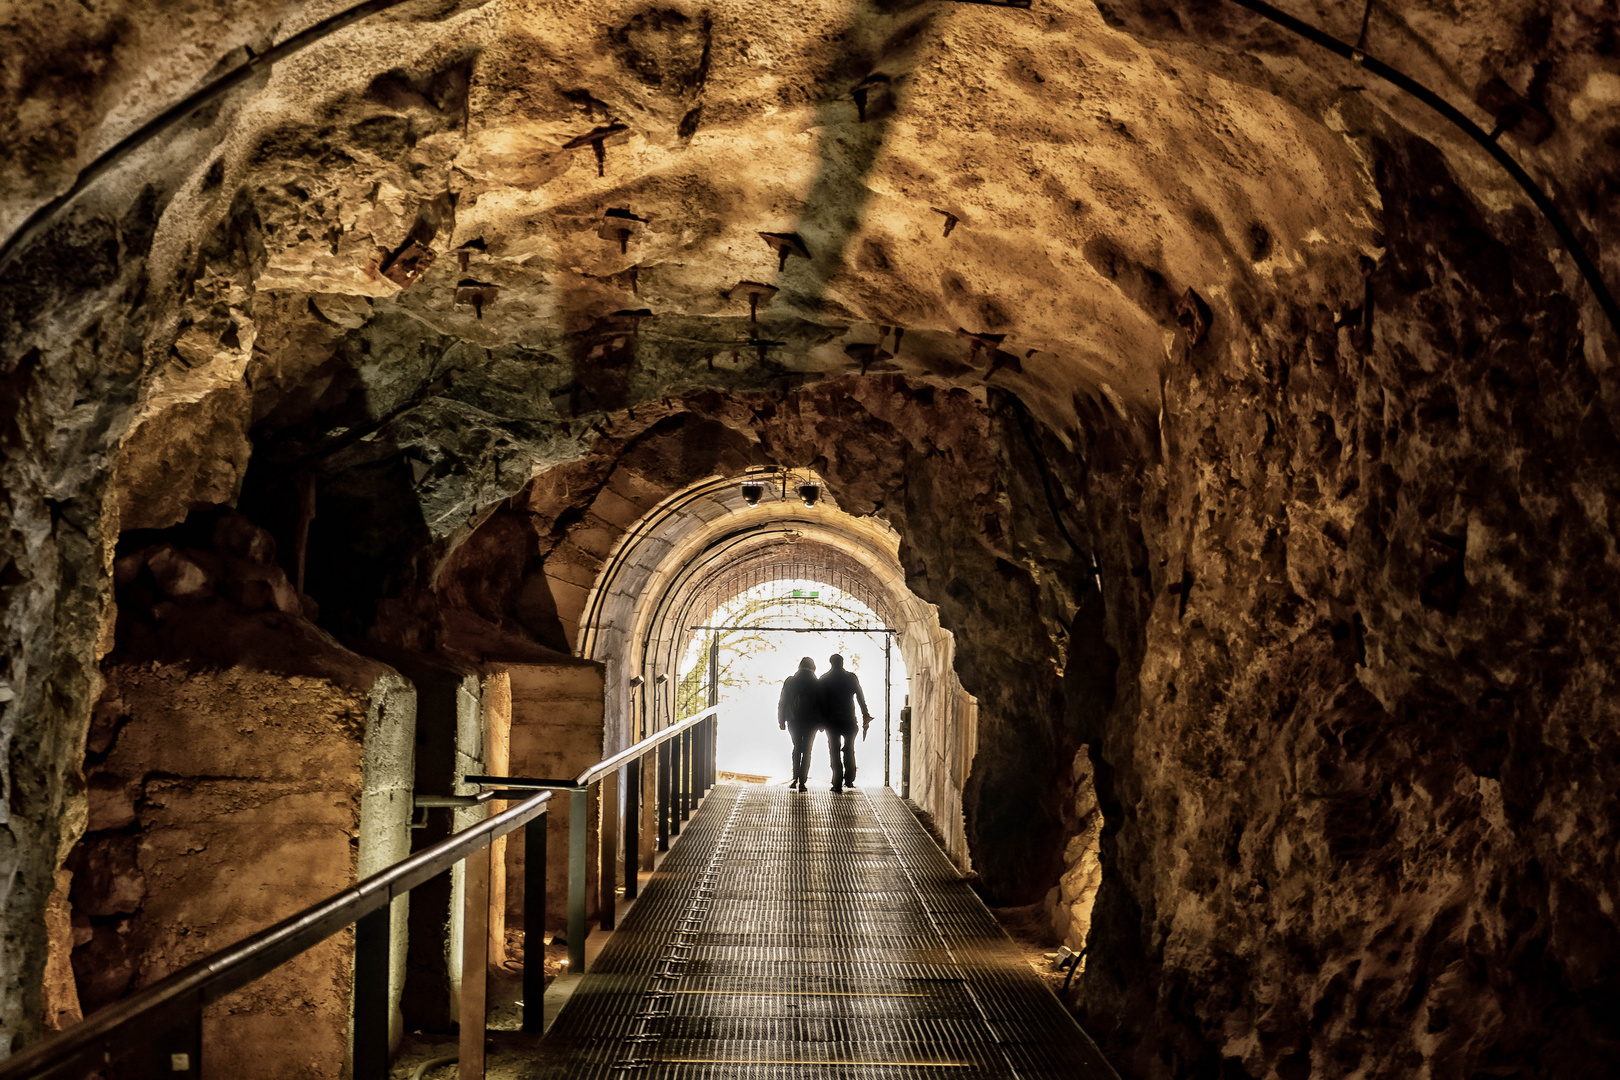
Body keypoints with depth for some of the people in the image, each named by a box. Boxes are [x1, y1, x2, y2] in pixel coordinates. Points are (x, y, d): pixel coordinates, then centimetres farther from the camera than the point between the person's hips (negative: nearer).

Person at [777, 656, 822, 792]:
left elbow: (782, 702, 0)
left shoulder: (789, 681, -1)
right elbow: (821, 704, -2)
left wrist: (781, 720, 6)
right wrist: (821, 723, 5)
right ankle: (802, 782, 1)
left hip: (794, 720, 1)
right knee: (806, 750, 6)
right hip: (811, 722, -1)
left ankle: (795, 779, 11)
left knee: (797, 748, 19)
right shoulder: (817, 684, -5)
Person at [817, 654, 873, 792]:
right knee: (849, 750, 17)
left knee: (835, 752, 2)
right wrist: (866, 717, 3)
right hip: (849, 720, 1)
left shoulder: (824, 680, 0)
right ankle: (849, 780, 16)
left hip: (832, 722, -1)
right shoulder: (851, 678, -1)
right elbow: (861, 698, -2)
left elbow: (821, 701, -1)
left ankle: (837, 783, -3)